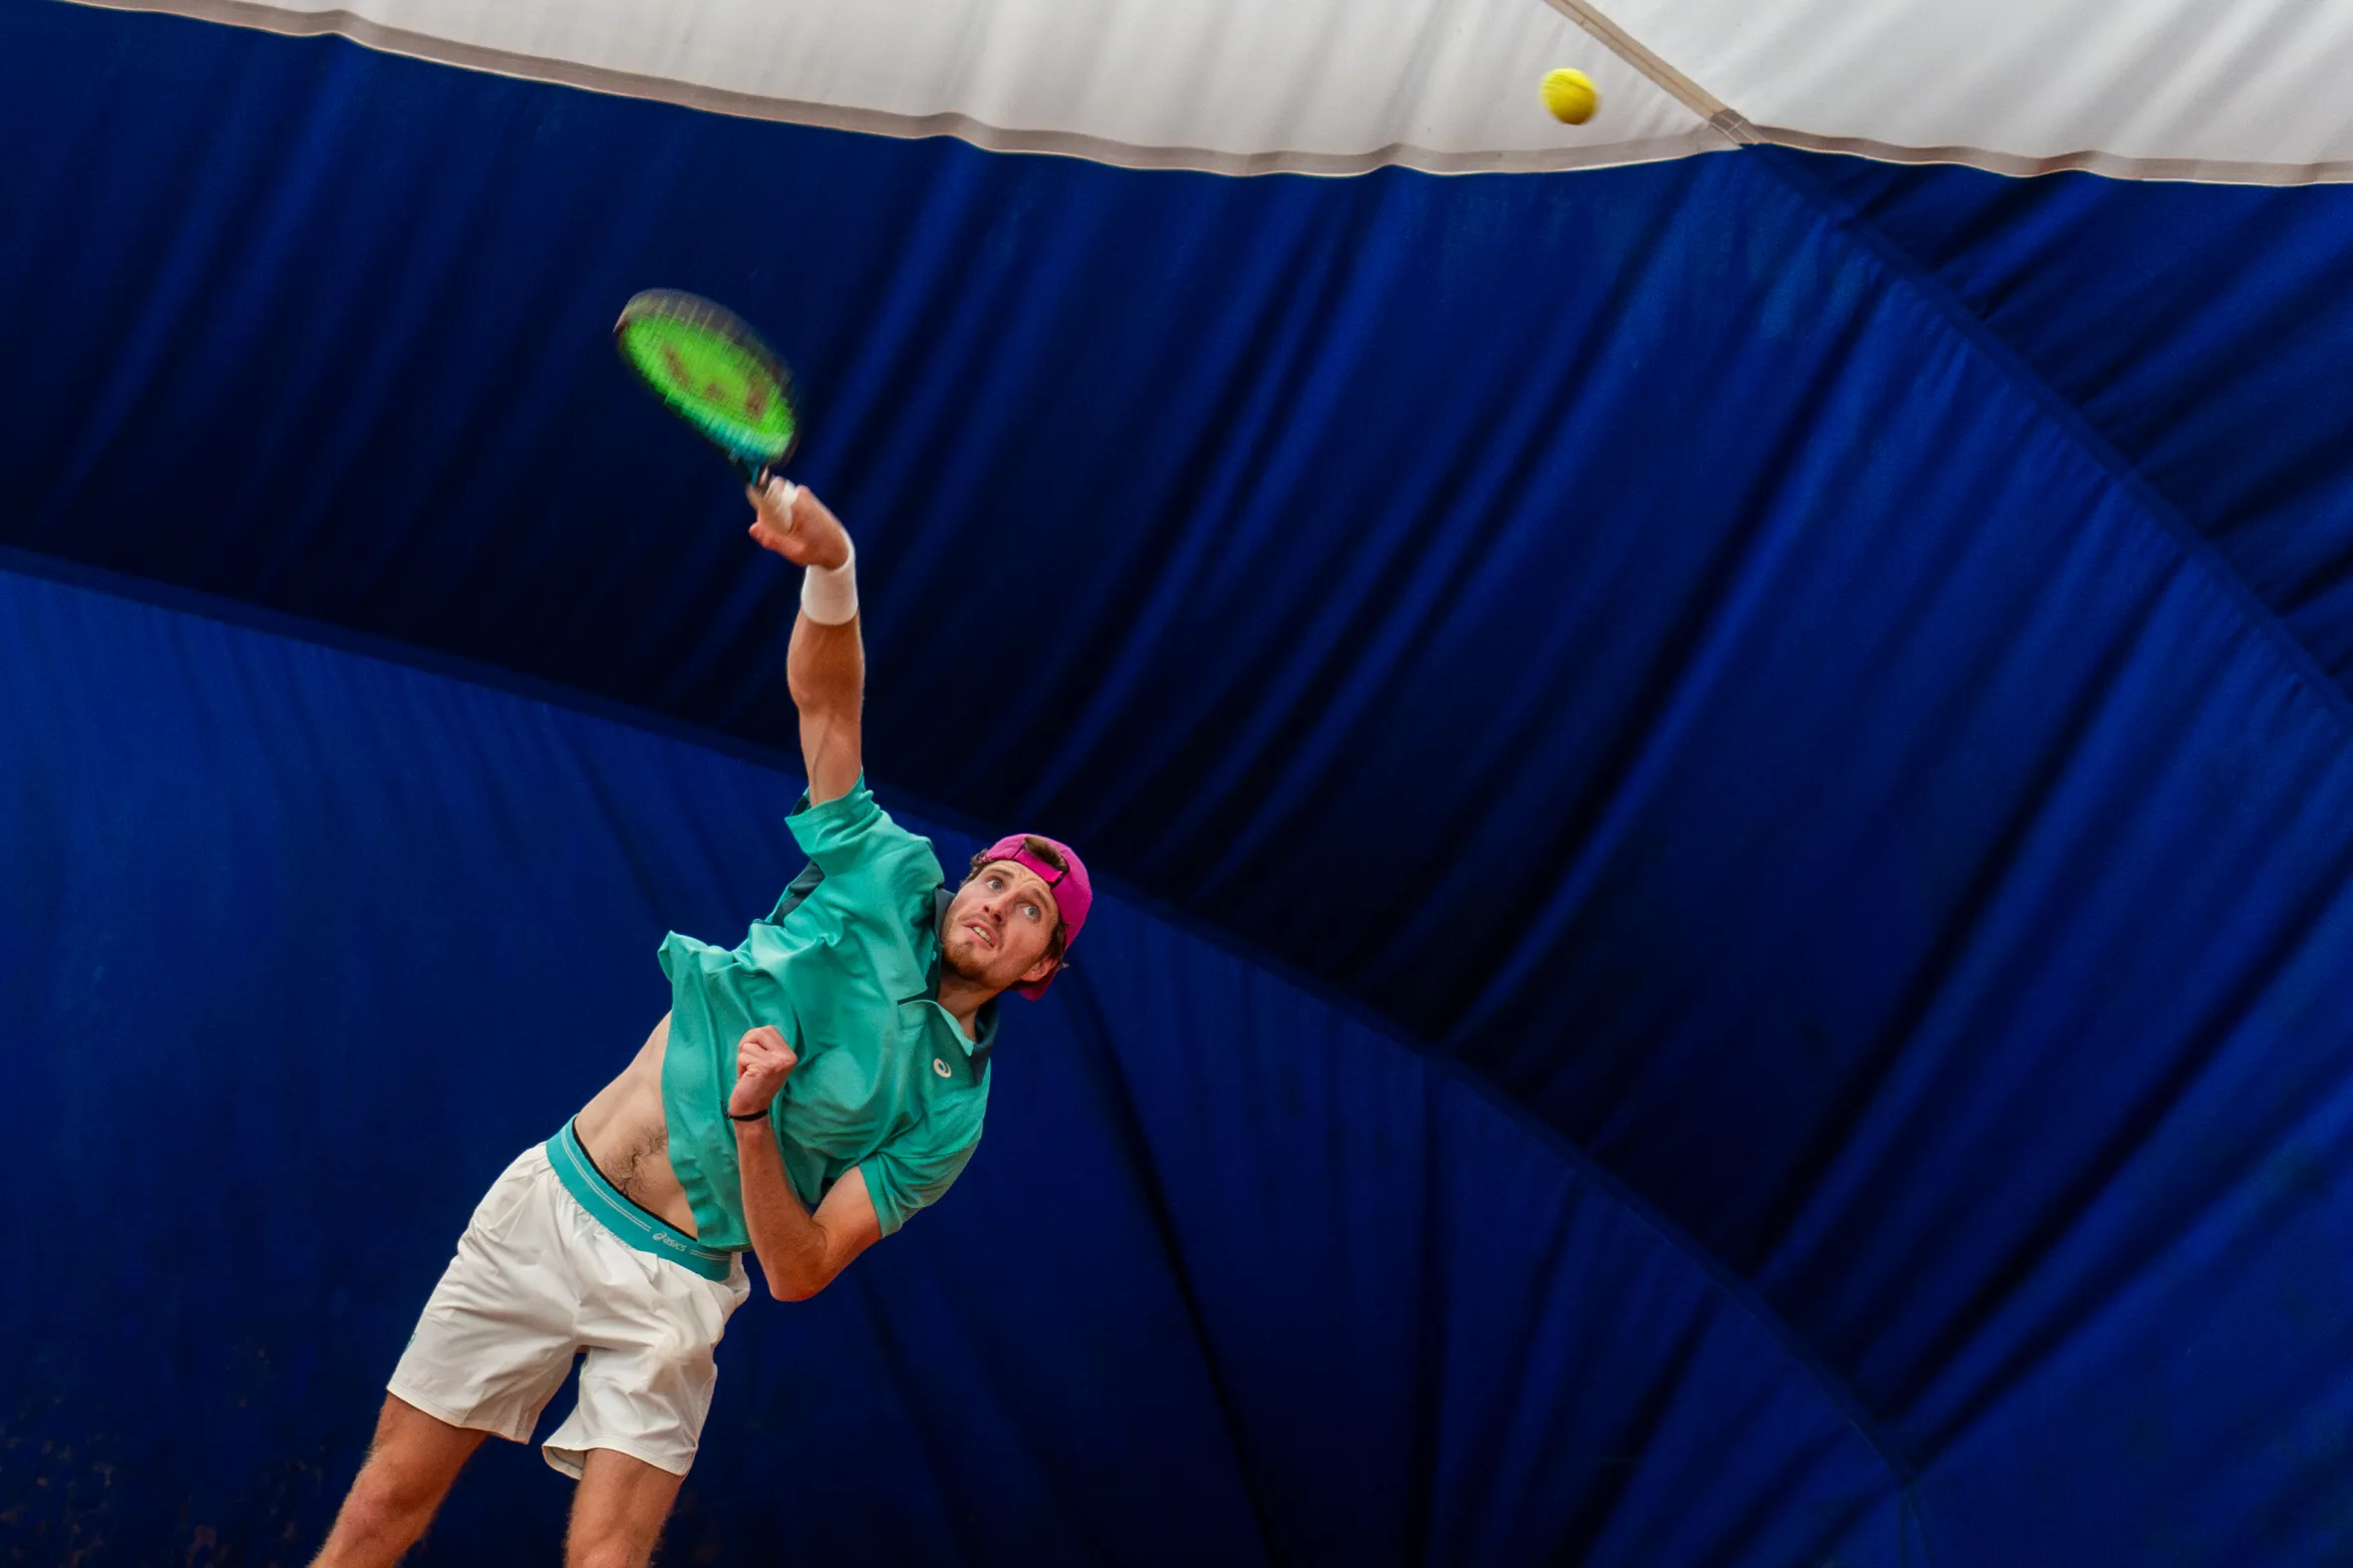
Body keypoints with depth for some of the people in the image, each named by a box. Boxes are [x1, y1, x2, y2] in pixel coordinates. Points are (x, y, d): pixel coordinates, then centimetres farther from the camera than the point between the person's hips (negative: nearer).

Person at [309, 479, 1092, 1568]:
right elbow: (825, 699, -7)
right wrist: (830, 566, -27)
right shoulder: (888, 873, 1)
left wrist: (752, 1120, -25)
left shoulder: (948, 1111, -3)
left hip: (672, 1287, -2)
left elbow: (800, 1272, -9)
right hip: (550, 1203, 2)